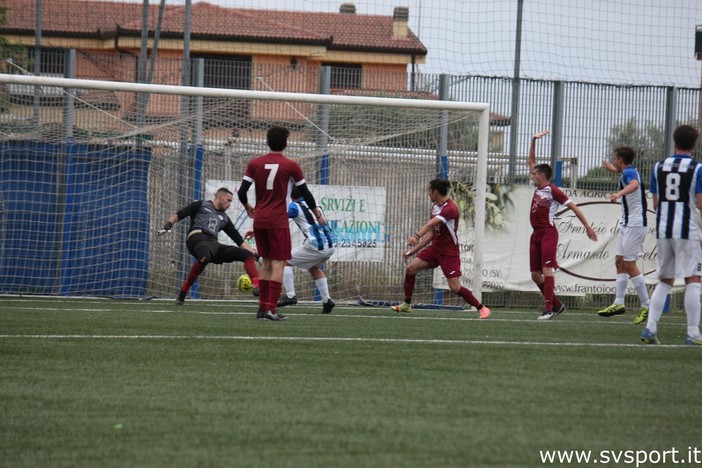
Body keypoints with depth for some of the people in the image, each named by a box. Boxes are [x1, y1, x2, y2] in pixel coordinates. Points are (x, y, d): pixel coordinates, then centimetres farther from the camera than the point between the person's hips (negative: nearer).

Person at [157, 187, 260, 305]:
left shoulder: (224, 218, 33)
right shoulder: (201, 206, 19)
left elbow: (239, 240, 31)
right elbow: (178, 215, 12)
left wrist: (254, 253, 19)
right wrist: (168, 224, -10)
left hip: (214, 243, 6)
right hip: (198, 237, -6)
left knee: (247, 255, -5)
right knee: (205, 257, -41)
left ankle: (257, 287, -20)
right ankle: (183, 292, -30)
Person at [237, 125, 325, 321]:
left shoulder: (255, 164, 3)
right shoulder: (290, 166, -5)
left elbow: (242, 192, 1)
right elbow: (305, 193, 2)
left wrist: (248, 207, 22)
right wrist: (318, 215, 16)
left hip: (259, 219, 4)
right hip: (278, 221, -4)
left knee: (266, 263, 13)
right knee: (278, 264, -4)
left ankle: (263, 308, 11)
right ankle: (272, 309, -13)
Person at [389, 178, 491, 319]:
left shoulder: (450, 208, -21)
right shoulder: (435, 207, 7)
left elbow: (431, 224, -38)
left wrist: (417, 236, -52)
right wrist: (414, 249, 12)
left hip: (449, 252, -8)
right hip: (435, 248, 8)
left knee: (455, 288, -12)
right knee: (410, 268, -4)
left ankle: (482, 308, 5)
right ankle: (406, 305, 7)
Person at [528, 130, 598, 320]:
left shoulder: (553, 191, -9)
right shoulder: (538, 187, 13)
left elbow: (574, 207, -6)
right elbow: (531, 161, 23)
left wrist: (588, 227, -7)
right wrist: (534, 141, 16)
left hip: (548, 232, -8)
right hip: (536, 233, 8)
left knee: (546, 270, -15)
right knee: (535, 274, 7)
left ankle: (548, 309, -20)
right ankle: (557, 304, 18)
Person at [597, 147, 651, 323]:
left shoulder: (629, 172, -15)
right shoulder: (629, 172, 15)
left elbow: (634, 184, -40)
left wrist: (620, 193, -58)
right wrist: (614, 170, 62)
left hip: (635, 225, -10)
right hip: (627, 223, 10)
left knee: (630, 264, -10)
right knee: (620, 262, 11)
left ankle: (646, 306, -8)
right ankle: (619, 303, 14)